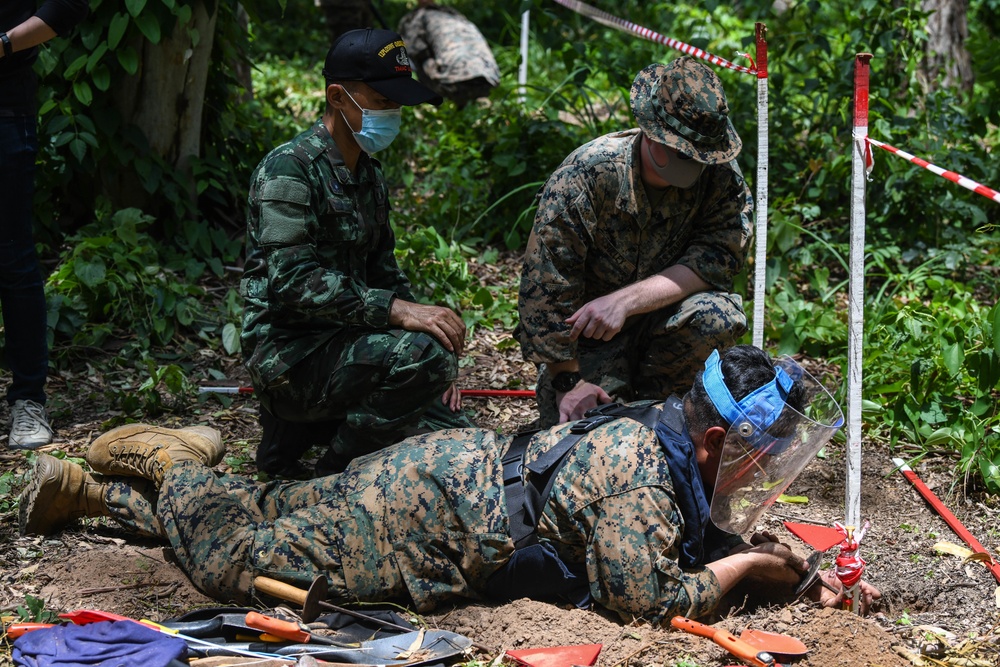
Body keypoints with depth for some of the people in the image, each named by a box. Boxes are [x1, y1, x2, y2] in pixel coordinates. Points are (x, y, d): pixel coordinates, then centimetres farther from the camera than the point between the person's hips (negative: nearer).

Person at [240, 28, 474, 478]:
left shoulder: (370, 177, 14)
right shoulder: (288, 169, -15)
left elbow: (382, 272, 21)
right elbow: (292, 281, -26)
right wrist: (397, 310, -32)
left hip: (344, 343, 9)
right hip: (291, 355, -9)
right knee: (425, 354, -30)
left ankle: (296, 430, 15)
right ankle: (334, 479, -10)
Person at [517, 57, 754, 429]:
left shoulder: (719, 172, -14)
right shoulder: (585, 174, -22)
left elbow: (723, 254, -22)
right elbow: (545, 286, -19)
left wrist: (626, 300, -32)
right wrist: (567, 380, -18)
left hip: (662, 318, 2)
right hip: (590, 328, -2)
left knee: (721, 315, -29)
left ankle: (651, 397, -2)